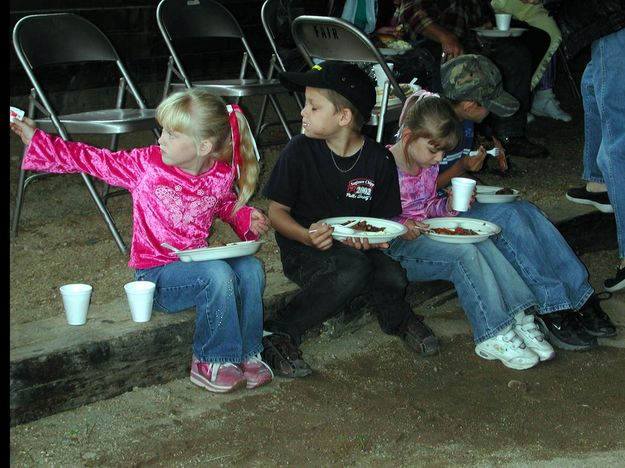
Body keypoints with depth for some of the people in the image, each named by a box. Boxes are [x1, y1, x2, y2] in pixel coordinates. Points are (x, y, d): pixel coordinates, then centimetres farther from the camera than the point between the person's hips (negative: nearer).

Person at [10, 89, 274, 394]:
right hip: (155, 274, -4)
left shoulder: (222, 176, -2)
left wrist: (246, 218, 0)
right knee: (217, 275, -32)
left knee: (251, 269, -22)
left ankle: (246, 354, -3)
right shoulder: (147, 164, -10)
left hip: (195, 262, 4)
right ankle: (210, 362, -12)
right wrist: (36, 140, -2)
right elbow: (93, 160, -2)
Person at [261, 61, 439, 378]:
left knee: (393, 278, -28)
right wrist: (308, 236, -23)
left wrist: (372, 239, -18)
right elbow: (276, 212, -3)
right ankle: (277, 334, -21)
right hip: (303, 250, -3)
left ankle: (395, 317, 7)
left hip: (357, 250, 3)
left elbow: (385, 220, 6)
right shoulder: (300, 151, -7)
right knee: (354, 269, -34)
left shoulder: (379, 160, -2)